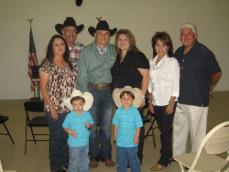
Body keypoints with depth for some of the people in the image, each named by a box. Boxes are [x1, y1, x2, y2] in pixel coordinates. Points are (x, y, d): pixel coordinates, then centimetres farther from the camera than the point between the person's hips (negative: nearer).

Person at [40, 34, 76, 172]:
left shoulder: (69, 64, 8)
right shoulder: (47, 65, -8)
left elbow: (73, 84, 11)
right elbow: (43, 88, -9)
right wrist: (52, 108, -13)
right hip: (55, 108, -5)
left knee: (69, 136, 13)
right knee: (56, 137, 7)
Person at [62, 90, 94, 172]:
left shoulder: (87, 114, -4)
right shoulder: (70, 116, -13)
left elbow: (91, 122, 9)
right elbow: (65, 126, -4)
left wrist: (89, 125, -13)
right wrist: (69, 131, -22)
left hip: (85, 143, 4)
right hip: (74, 144, -4)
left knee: (85, 162, 20)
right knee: (74, 163, 6)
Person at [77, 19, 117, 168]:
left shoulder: (113, 51, 4)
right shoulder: (87, 51, -4)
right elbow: (82, 76, -5)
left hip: (108, 91, 2)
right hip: (92, 90, -2)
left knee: (106, 126, 11)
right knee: (92, 126, 7)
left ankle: (106, 155, 27)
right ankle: (93, 156, 24)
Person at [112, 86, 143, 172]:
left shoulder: (135, 111, -12)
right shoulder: (118, 111, -2)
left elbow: (138, 126, -8)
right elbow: (116, 125, 8)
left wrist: (136, 137, -9)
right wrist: (115, 135, 9)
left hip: (132, 142, -3)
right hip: (120, 142, 3)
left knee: (133, 159, 11)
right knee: (121, 159, 17)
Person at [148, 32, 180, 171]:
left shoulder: (172, 62, -7)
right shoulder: (152, 62, 9)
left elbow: (176, 85, -10)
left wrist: (171, 104, -13)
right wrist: (150, 101, 9)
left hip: (168, 102, -5)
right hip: (156, 102, 5)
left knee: (166, 130, 0)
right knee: (162, 130, 11)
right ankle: (168, 155, 27)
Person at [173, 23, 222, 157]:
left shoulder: (204, 52, -10)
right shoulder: (179, 52, 9)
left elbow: (217, 73, -2)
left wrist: (209, 89, 4)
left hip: (197, 100, -6)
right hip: (179, 100, 7)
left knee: (197, 131, 3)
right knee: (179, 129, 17)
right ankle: (177, 155, 34)